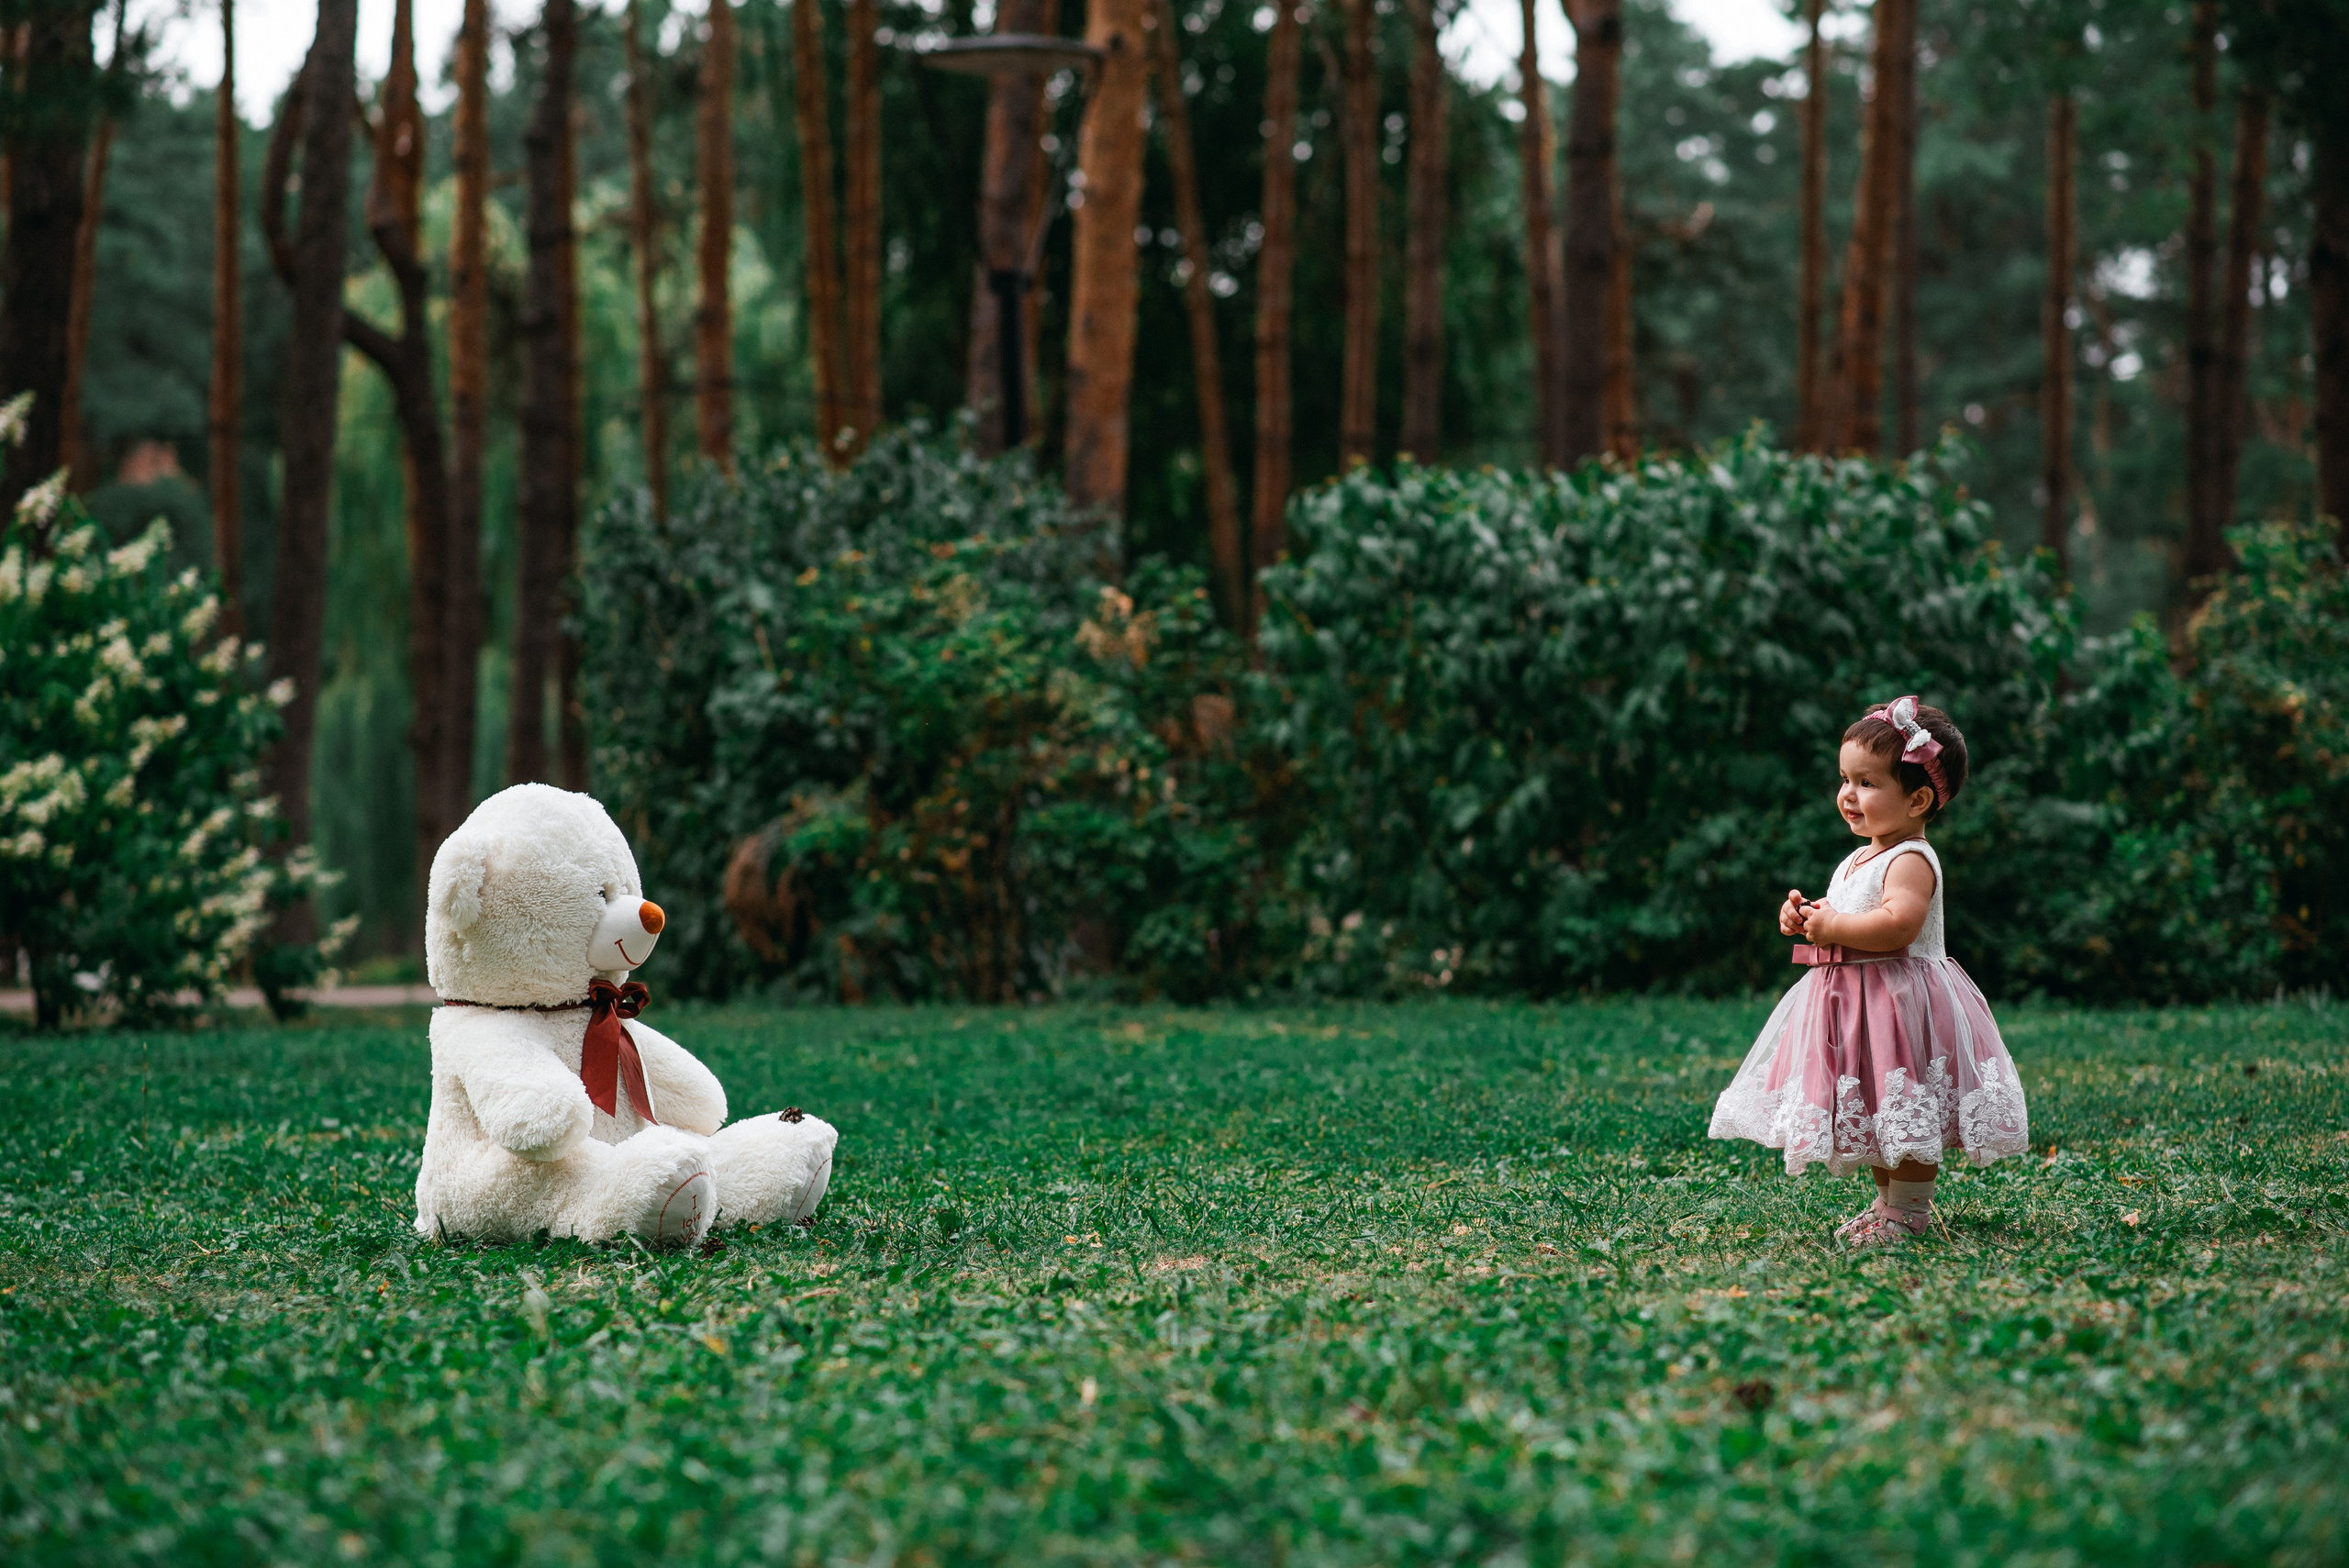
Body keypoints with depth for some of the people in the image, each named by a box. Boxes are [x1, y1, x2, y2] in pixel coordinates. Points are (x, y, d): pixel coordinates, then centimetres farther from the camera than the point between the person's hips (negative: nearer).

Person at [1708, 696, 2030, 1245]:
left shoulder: (1911, 860, -16)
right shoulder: (1857, 860, 15)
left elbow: (1897, 924, -31)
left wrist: (1833, 926, -23)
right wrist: (1806, 917, 6)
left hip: (1900, 998, -10)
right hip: (1852, 1002, 10)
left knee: (1905, 1111, -6)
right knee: (1870, 1113, 16)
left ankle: (1909, 1210, 2)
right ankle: (1888, 1200, 27)